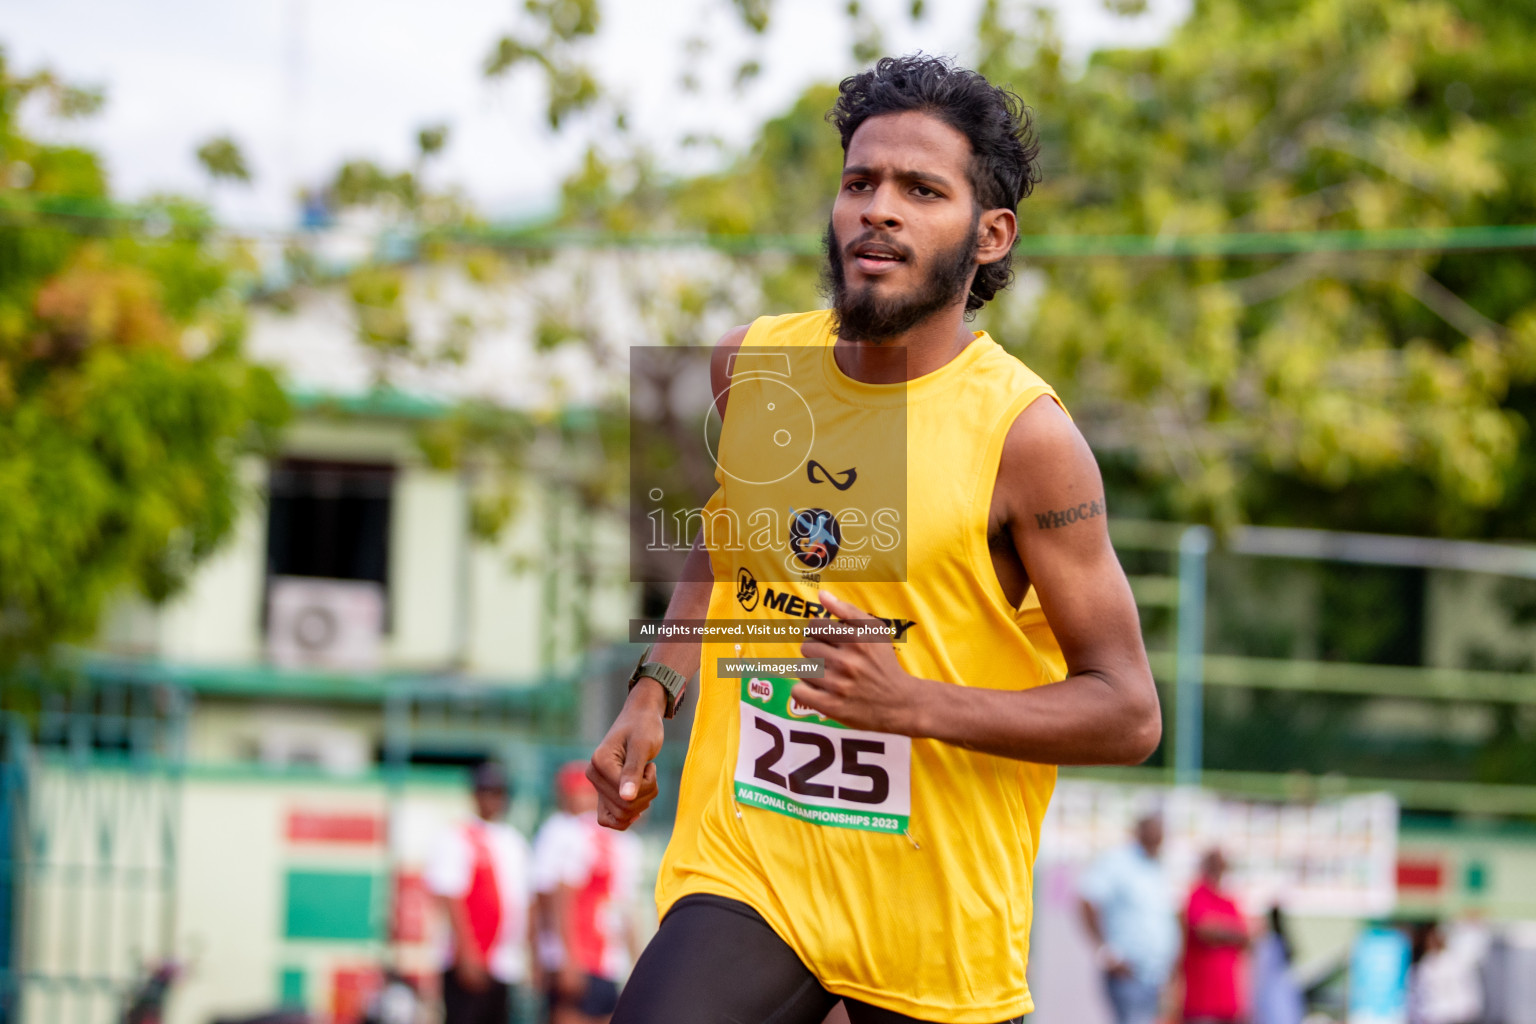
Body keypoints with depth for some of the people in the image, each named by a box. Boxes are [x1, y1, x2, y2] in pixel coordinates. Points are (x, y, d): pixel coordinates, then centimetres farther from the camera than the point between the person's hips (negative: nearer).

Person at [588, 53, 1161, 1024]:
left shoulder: (1024, 434, -12)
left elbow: (1129, 714, -10)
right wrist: (654, 691, 7)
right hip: (746, 869, 2)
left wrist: (916, 703, -21)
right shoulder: (750, 363, 3)